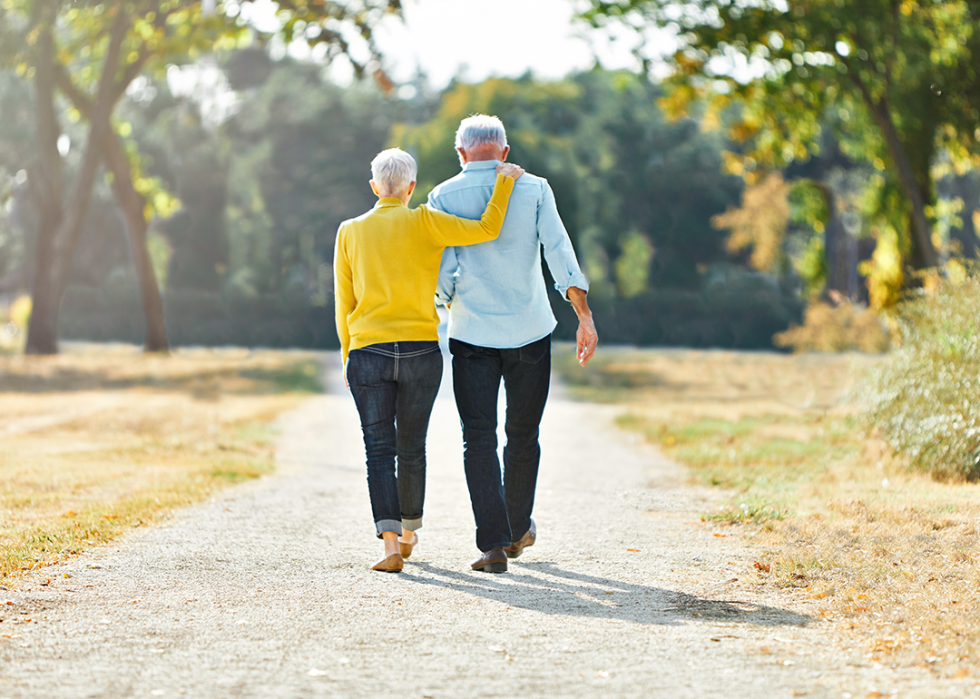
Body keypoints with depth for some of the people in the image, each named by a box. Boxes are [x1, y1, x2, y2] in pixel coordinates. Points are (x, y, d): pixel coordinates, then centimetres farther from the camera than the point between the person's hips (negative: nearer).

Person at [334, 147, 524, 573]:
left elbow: (343, 303, 8)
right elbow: (486, 231, -9)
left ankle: (391, 543, -15)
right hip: (421, 352, 0)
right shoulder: (423, 223, -3)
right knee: (411, 448, 14)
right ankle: (408, 532, 31)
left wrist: (347, 355, 16)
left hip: (368, 353, 0)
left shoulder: (350, 232, 4)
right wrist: (504, 183, 2)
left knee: (379, 449, -1)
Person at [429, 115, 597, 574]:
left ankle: (493, 543, -11)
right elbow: (559, 252, -7)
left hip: (472, 331, -1)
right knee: (522, 435, 15)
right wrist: (585, 317, -7)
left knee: (478, 437, -1)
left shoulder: (443, 197, -1)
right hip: (529, 330, 1)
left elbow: (443, 273, -5)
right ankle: (518, 530, 29)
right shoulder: (534, 189, 1)